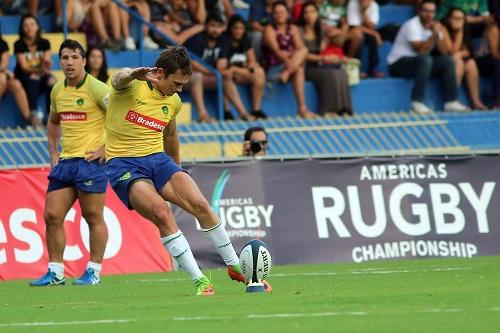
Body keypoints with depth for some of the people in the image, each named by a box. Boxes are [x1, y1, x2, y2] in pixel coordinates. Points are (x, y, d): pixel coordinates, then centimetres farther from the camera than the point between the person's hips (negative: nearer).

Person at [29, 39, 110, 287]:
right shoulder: (58, 90, 12)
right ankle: (55, 272, 10)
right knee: (52, 216, 3)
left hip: (91, 162, -7)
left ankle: (94, 271, 6)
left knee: (93, 217, -2)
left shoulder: (96, 88, -9)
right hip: (65, 162, 7)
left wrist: (107, 148, -14)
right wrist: (53, 153, 20)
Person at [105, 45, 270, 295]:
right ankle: (199, 281, -23)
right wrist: (135, 74, -59)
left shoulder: (173, 102, 11)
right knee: (162, 214, -27)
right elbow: (119, 79, -35)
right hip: (123, 164, -6)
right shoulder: (131, 86, -10)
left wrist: (176, 167, 39)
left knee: (200, 204, -14)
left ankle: (234, 266, 3)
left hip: (158, 159, 6)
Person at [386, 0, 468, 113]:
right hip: (398, 64, -8)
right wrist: (434, 35, -27)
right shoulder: (412, 25, -17)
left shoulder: (434, 26, 6)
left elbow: (444, 51, -3)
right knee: (425, 60, -35)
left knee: (448, 60, -7)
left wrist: (438, 34, -16)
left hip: (420, 63, 8)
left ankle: (450, 101, -11)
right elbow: (420, 51, -26)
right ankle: (417, 102, -36)